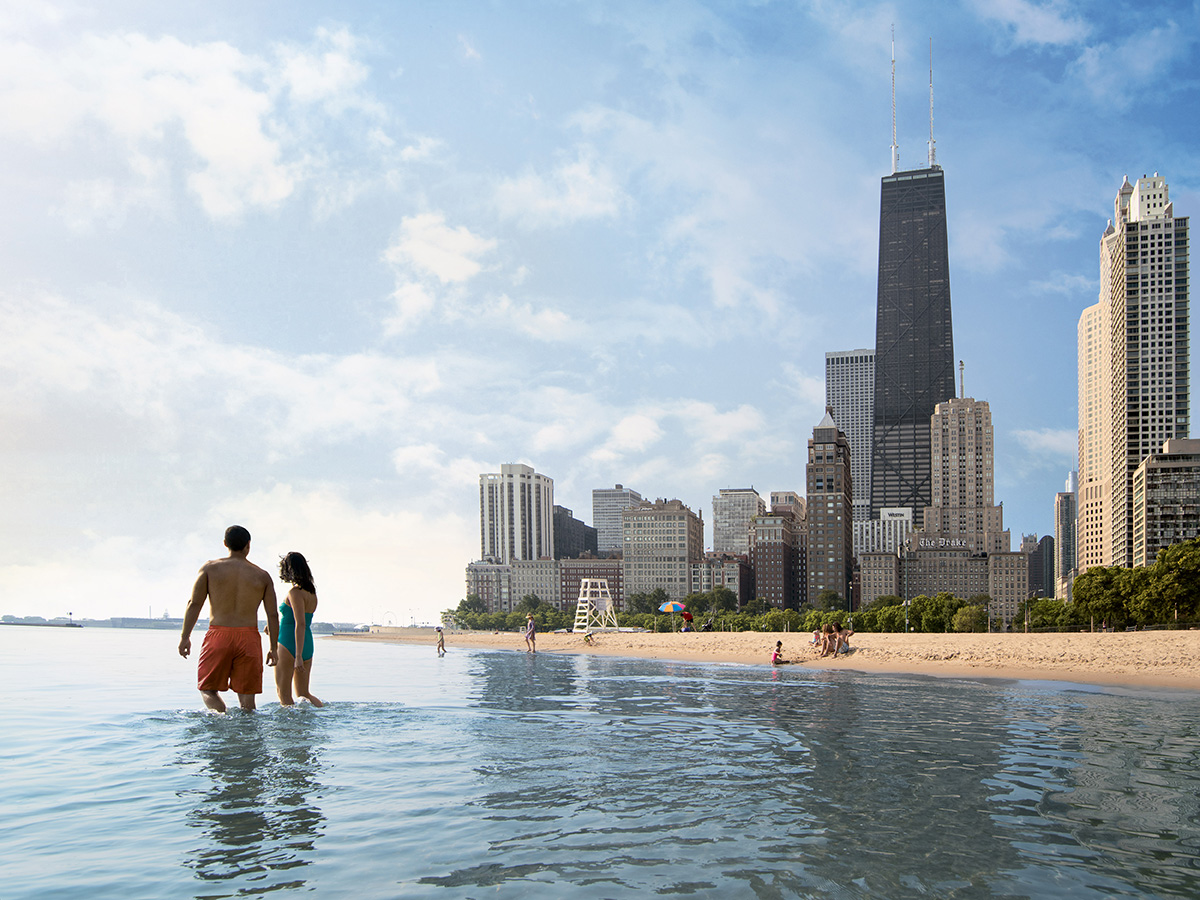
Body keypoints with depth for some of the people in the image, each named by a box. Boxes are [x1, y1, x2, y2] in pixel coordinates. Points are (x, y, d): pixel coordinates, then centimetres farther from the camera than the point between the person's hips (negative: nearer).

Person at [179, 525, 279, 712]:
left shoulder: (210, 568, 5)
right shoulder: (262, 576, 7)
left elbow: (194, 604, -1)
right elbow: (273, 615, 5)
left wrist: (185, 637, 3)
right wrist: (273, 648, 13)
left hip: (218, 635, -1)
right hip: (249, 637, 1)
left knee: (207, 689, 8)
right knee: (246, 697, 7)